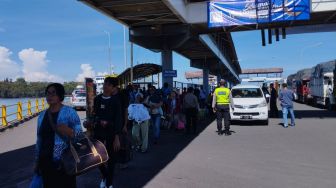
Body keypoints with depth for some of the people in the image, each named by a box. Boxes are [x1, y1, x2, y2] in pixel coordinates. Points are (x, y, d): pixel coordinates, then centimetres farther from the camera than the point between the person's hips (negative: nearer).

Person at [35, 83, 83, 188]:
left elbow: (79, 134, -12)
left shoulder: (69, 112, -8)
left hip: (64, 163, -4)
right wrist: (37, 162, 15)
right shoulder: (42, 115, 7)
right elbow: (39, 140, 13)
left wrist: (61, 129, -29)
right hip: (45, 163, 5)